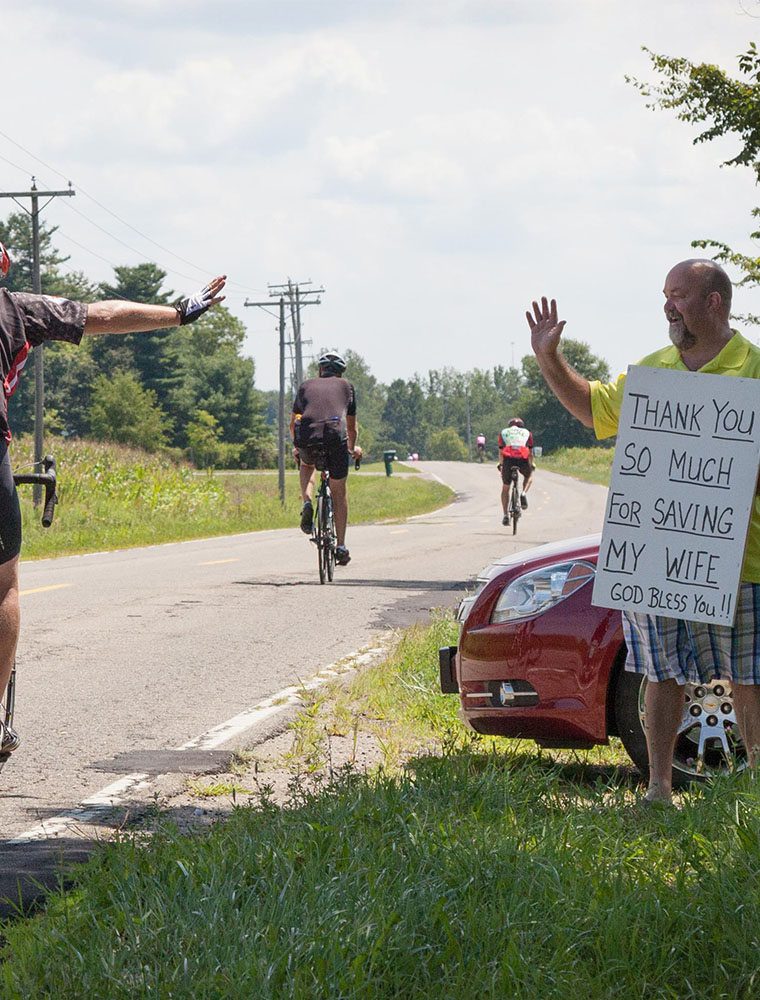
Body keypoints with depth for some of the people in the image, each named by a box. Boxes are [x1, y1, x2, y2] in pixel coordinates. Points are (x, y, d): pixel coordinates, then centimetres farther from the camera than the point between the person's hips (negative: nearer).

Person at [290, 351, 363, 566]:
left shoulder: (306, 385, 27)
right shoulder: (346, 386, 25)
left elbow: (293, 423, 35)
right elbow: (352, 426, 33)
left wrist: (297, 446, 52)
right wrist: (352, 448, 52)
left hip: (306, 436, 1)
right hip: (335, 436, -1)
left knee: (307, 465, 37)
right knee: (339, 491, 15)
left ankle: (307, 503, 10)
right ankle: (341, 546, 13)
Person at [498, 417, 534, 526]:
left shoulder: (503, 433, 28)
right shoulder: (527, 433, 27)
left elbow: (501, 452, 34)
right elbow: (530, 453, 32)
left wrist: (501, 464, 49)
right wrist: (531, 465, 47)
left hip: (508, 460, 0)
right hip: (522, 460, 0)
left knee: (505, 488, 16)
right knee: (529, 475, 33)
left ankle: (506, 515, 8)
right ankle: (523, 494, 6)